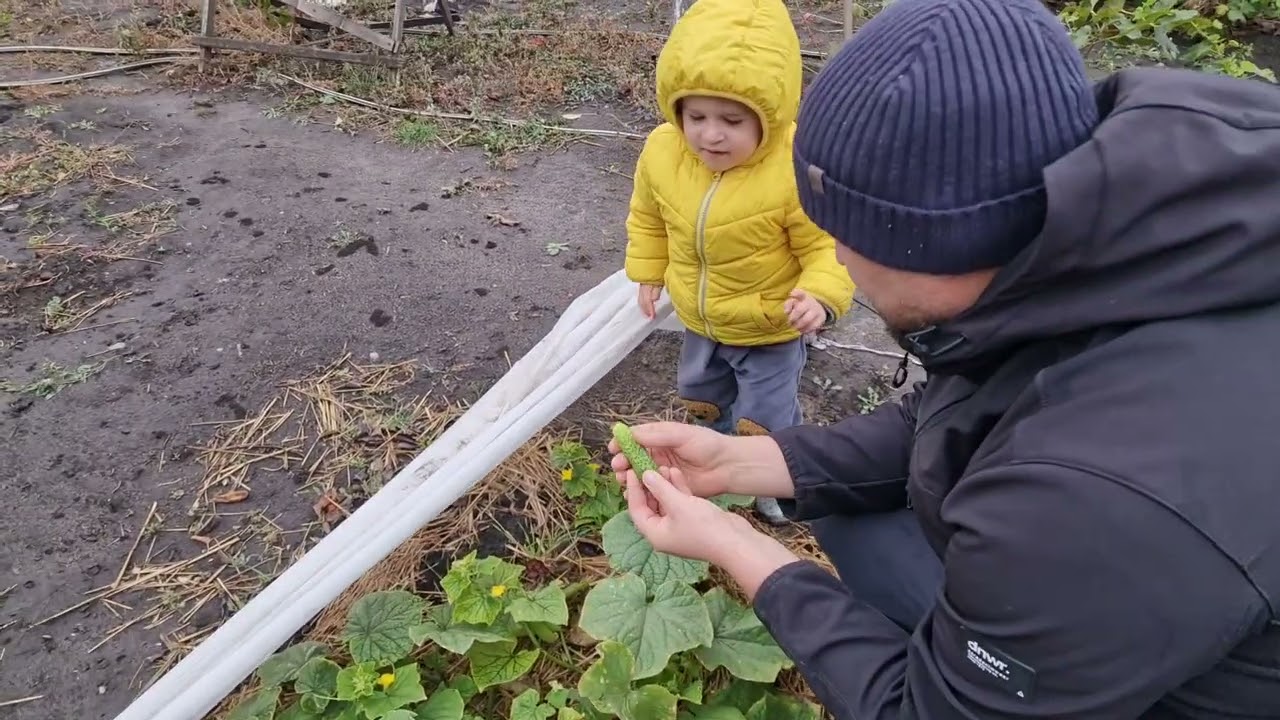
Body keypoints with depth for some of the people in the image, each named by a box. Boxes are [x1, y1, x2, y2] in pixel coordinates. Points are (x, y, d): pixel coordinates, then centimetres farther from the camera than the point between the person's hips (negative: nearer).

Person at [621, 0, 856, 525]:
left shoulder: (797, 170, -33)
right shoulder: (661, 152, -17)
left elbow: (827, 245, -22)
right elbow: (647, 217, 4)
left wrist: (821, 294, -39)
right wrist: (648, 272, 8)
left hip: (770, 329, -5)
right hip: (699, 321, 6)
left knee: (764, 418, 10)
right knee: (701, 397, 28)